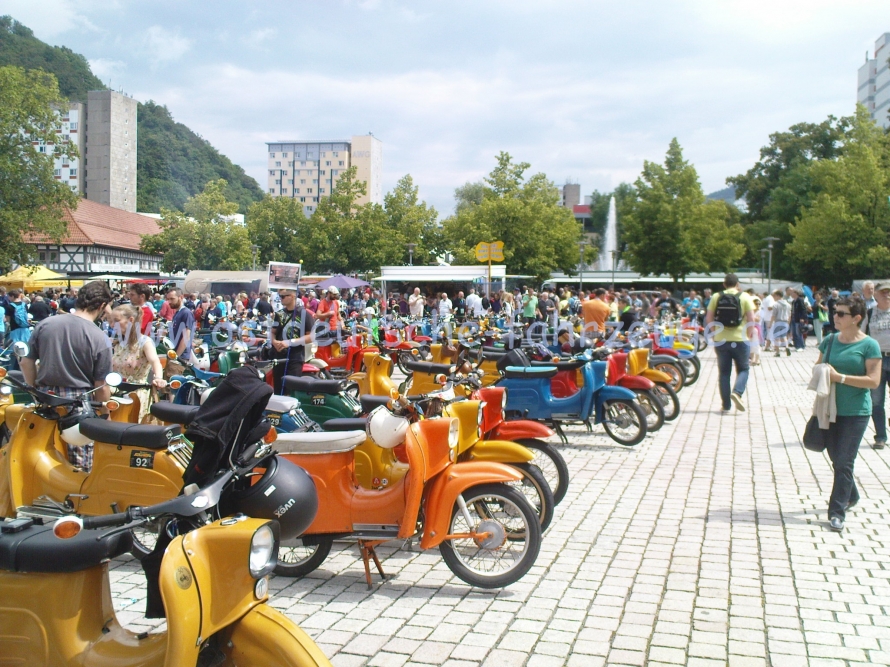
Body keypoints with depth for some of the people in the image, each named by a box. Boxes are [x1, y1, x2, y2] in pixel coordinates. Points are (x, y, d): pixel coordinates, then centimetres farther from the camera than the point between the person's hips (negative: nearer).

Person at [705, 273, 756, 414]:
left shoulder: (716, 297, 2)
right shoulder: (744, 297, -3)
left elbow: (709, 319, 0)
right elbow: (751, 320, -7)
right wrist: (749, 334, 7)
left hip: (721, 340, 2)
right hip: (740, 340, -2)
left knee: (724, 372, 10)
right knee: (743, 369, 14)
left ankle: (726, 406, 9)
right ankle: (737, 392, -12)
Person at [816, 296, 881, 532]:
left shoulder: (869, 345, -10)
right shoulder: (830, 340, 5)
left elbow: (874, 381, -15)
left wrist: (840, 377, -20)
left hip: (855, 412, -5)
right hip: (831, 408, 5)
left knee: (844, 462, -5)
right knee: (836, 458, 17)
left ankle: (837, 512, 2)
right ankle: (850, 496, 40)